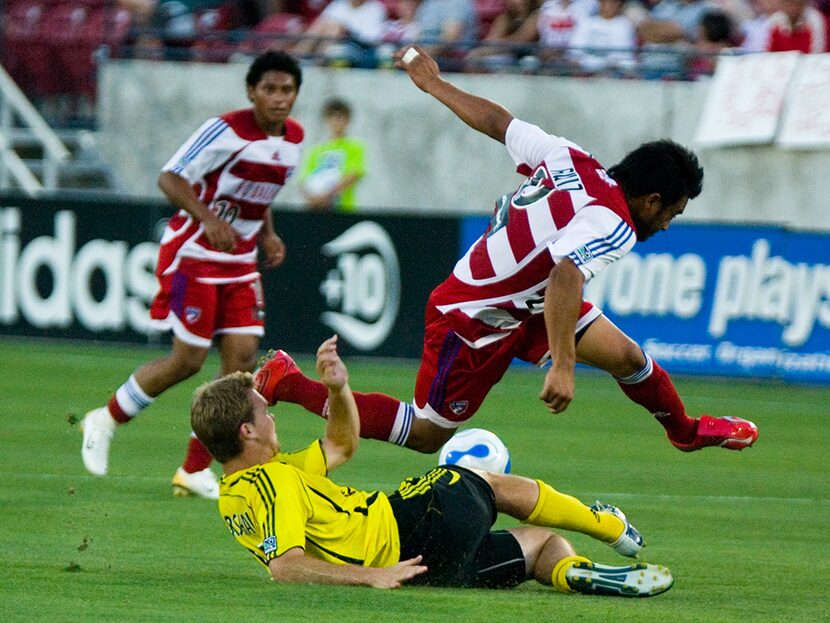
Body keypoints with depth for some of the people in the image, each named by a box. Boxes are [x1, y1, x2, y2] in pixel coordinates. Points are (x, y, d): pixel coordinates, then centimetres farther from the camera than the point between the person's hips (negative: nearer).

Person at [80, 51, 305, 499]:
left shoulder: (293, 139, 5)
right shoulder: (226, 130, -19)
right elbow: (170, 177, -18)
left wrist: (267, 234, 6)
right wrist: (208, 218, -32)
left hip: (240, 260, 7)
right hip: (194, 255, -7)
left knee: (242, 354, -5)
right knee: (188, 360, -7)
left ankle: (195, 470, 4)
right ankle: (106, 420, 18)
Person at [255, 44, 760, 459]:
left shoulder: (570, 159, -6)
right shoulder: (612, 228, -29)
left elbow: (496, 121, 1)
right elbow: (564, 278, -45)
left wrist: (433, 83, 13)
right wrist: (562, 366, -47)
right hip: (475, 323, -9)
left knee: (628, 358, 9)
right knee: (426, 435, 4)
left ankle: (686, 430, 35)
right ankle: (289, 384, 8)